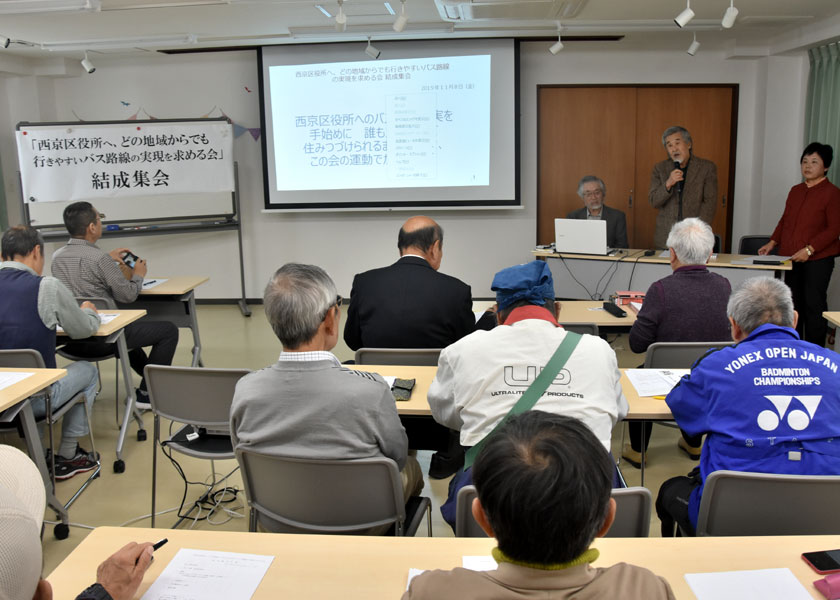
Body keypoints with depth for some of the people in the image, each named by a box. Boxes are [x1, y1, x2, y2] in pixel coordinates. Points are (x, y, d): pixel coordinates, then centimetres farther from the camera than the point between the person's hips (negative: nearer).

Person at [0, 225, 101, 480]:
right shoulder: (47, 287, -14)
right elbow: (83, 330, 0)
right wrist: (89, 312, 22)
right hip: (35, 399, -5)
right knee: (88, 371, 22)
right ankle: (67, 456, 24)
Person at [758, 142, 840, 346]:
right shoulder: (795, 191, 14)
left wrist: (809, 249, -19)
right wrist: (773, 242, 7)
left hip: (818, 259, -6)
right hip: (792, 258, 6)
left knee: (814, 304, -5)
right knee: (794, 303, 12)